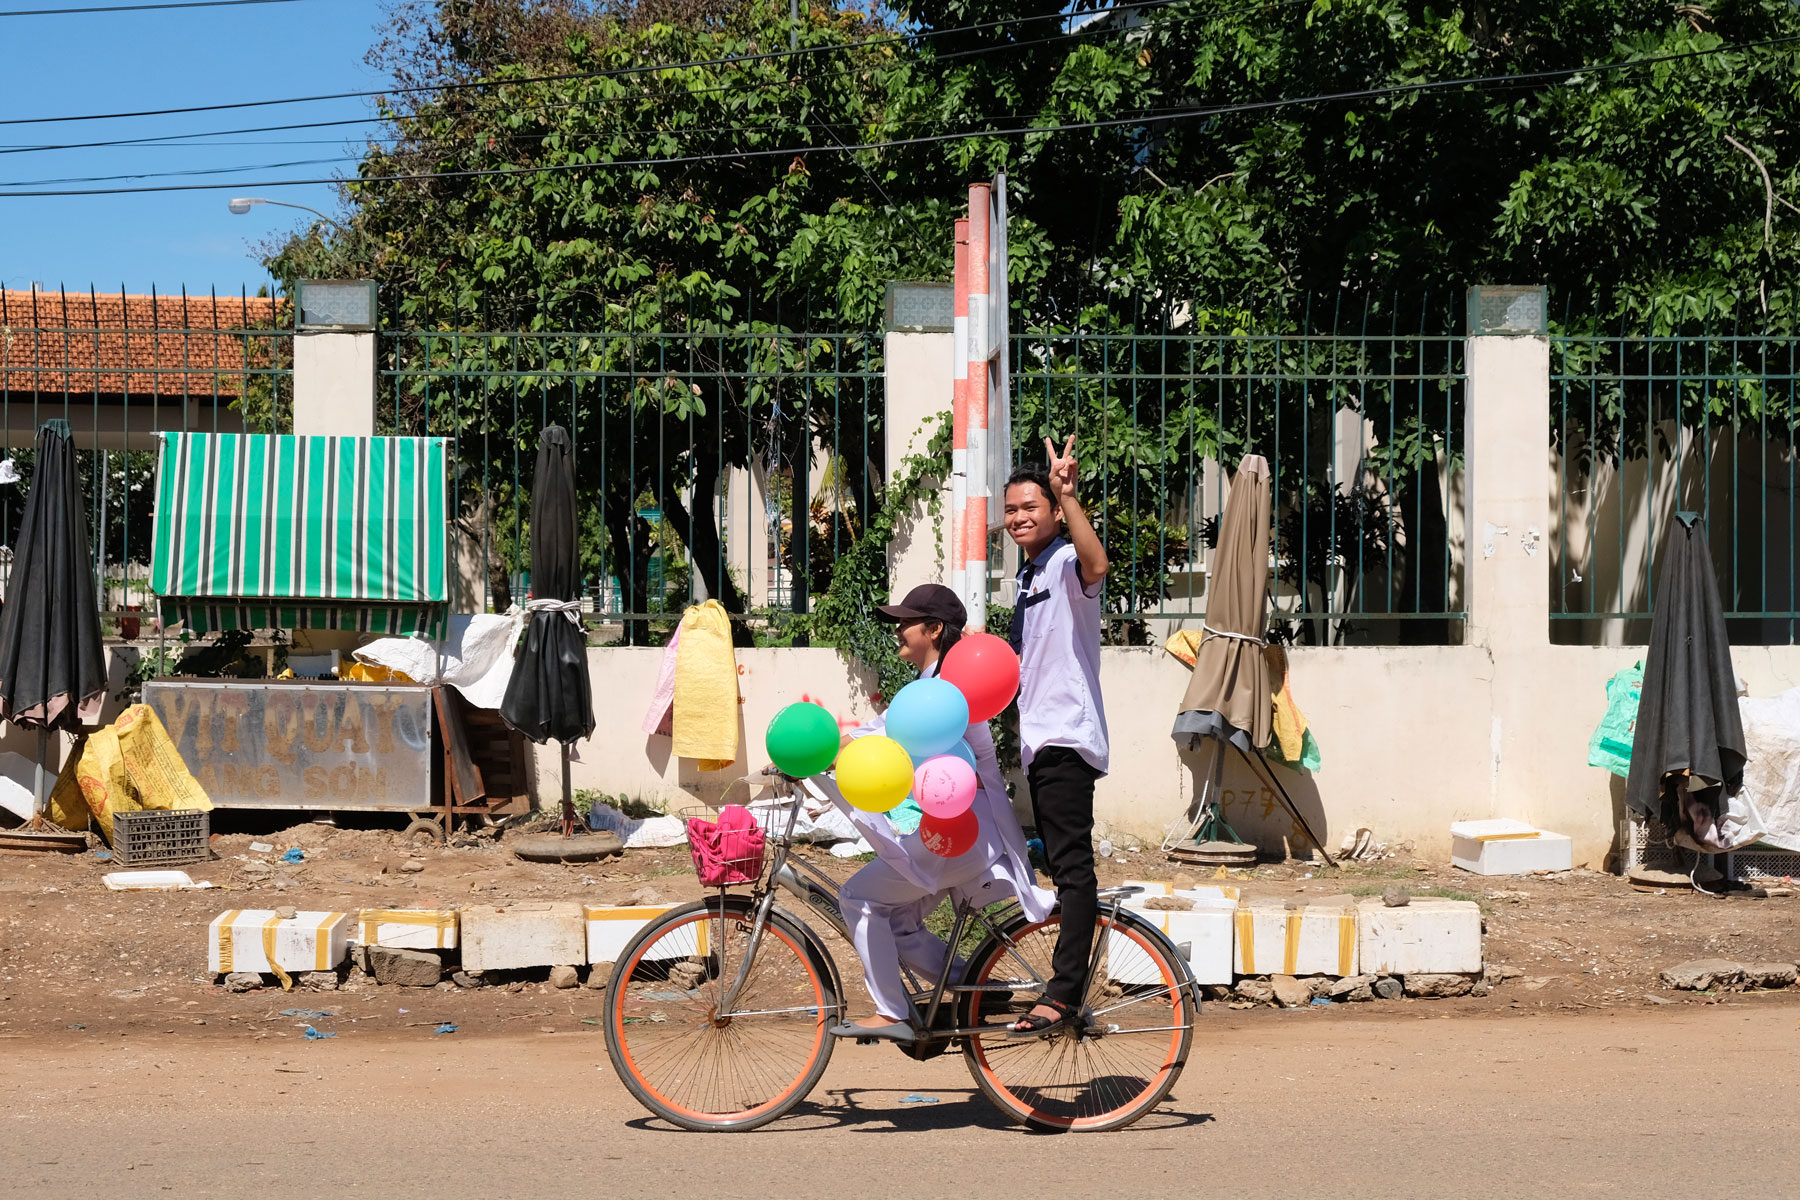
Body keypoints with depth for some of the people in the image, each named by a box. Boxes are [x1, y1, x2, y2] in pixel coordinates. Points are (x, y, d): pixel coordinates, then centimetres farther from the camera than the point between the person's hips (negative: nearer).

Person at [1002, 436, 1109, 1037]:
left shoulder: (1066, 562, -9)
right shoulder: (1029, 573, 19)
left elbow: (1096, 563, -36)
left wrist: (1068, 494, -41)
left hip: (1067, 736, -10)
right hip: (1041, 738, 10)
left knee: (1072, 863, -12)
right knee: (1063, 864, 15)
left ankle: (1063, 994, -16)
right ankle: (1067, 987, 22)